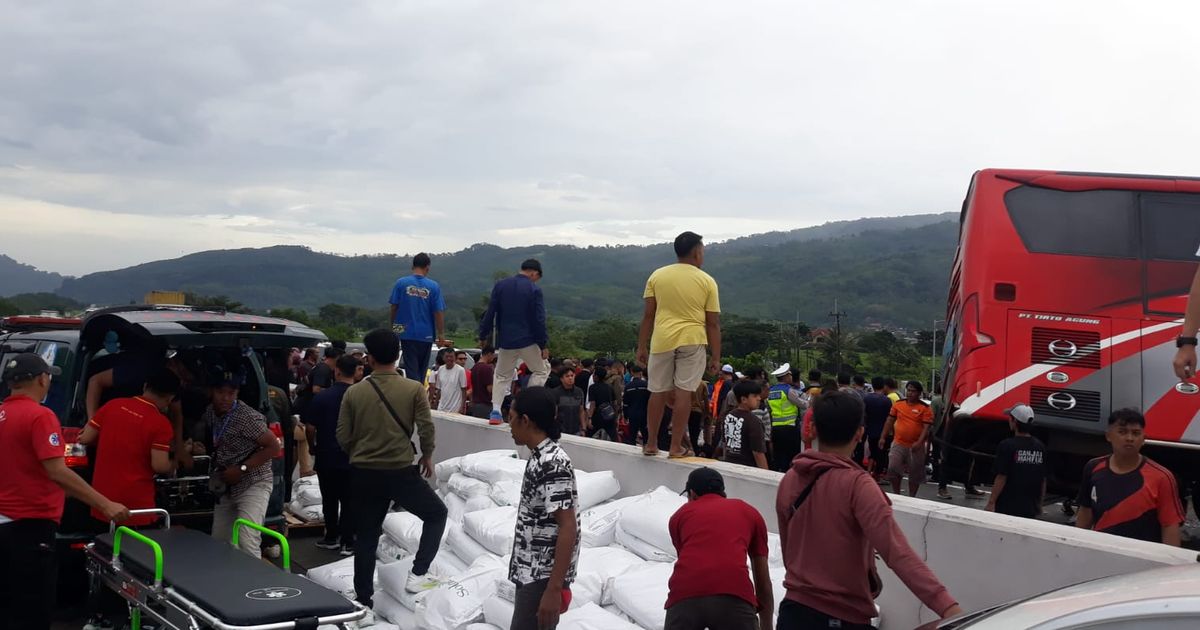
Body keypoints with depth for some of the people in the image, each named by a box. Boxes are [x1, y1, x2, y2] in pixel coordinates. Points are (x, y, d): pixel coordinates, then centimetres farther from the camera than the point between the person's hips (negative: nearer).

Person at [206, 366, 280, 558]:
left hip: (253, 484, -8)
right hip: (226, 487, 8)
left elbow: (273, 446, -18)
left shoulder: (248, 417, -20)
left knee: (247, 542, -22)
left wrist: (242, 469, -20)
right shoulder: (209, 413, 2)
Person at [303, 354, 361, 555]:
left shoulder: (322, 397, -8)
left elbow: (310, 427, -8)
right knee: (349, 501, 7)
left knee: (329, 499, 16)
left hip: (326, 457, 1)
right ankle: (347, 542, 8)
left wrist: (313, 447, 10)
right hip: (352, 458, -1)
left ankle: (331, 537, 25)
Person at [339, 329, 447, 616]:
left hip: (363, 473, 3)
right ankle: (418, 574, 6)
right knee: (437, 514, 18)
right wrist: (427, 456, 9)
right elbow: (426, 427, -10)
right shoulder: (413, 389, -8)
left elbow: (343, 436, 1)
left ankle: (363, 600, 20)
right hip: (401, 471, -3)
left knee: (366, 536, 14)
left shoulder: (354, 392, -2)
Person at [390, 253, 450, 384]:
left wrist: (393, 328, 13)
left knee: (411, 369, -1)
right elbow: (438, 313, -6)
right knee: (422, 370, 15)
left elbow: (394, 308, 0)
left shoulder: (401, 283, -3)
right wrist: (441, 336, 0)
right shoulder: (434, 286, -5)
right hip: (427, 334, 1)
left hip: (407, 333, -1)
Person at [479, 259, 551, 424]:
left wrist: (483, 336, 12)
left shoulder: (500, 285, 2)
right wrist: (543, 345, -4)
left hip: (505, 341, 4)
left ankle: (495, 410, 4)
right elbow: (539, 320, -10)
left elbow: (489, 313, 3)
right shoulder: (534, 290, -8)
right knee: (542, 370, 14)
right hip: (528, 341, -4)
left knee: (502, 376, 17)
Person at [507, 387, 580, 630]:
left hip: (542, 579, -10)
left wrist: (554, 588, -25)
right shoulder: (540, 457, 10)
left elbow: (568, 529, -24)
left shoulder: (552, 464, -21)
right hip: (531, 574, 10)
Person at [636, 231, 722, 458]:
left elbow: (648, 315, 4)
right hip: (692, 341, -2)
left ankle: (651, 444, 17)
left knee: (659, 392, 11)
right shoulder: (707, 281, 1)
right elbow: (713, 323, 0)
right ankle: (676, 446, 3)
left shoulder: (657, 276, 5)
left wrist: (642, 347, 10)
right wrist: (716, 357, 5)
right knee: (683, 392, 1)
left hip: (662, 340, 2)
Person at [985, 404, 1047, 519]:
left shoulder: (1007, 446, -12)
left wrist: (991, 502, -9)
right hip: (1030, 509, 5)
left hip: (1007, 507, -5)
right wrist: (1040, 503, 19)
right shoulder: (1040, 447, 4)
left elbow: (1001, 478, -14)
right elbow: (1043, 480, 9)